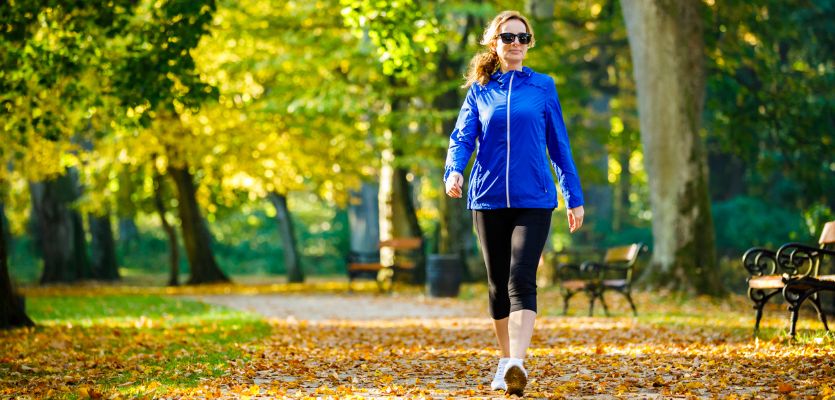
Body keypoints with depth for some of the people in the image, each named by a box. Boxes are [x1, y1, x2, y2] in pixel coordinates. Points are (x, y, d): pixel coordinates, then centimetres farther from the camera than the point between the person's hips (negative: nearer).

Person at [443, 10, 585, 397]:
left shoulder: (542, 87, 5)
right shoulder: (480, 90, 8)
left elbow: (559, 145, 9)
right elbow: (462, 138, 1)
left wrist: (574, 198, 9)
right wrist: (453, 171, -20)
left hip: (533, 200, -2)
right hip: (488, 200, 2)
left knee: (521, 281, -17)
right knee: (498, 285, 10)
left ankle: (517, 364, -27)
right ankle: (505, 361, 24)